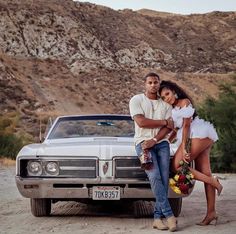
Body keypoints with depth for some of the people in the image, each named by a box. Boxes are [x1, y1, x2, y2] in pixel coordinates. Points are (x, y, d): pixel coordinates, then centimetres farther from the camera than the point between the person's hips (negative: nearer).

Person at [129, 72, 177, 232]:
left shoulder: (166, 104, 13)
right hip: (143, 143, -3)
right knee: (155, 177, -18)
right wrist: (164, 122, -5)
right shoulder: (136, 100, 3)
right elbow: (141, 122, -11)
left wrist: (154, 140, -12)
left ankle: (158, 217, -7)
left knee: (164, 179, -9)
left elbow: (168, 128, 3)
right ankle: (169, 214, -19)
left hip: (161, 143, 3)